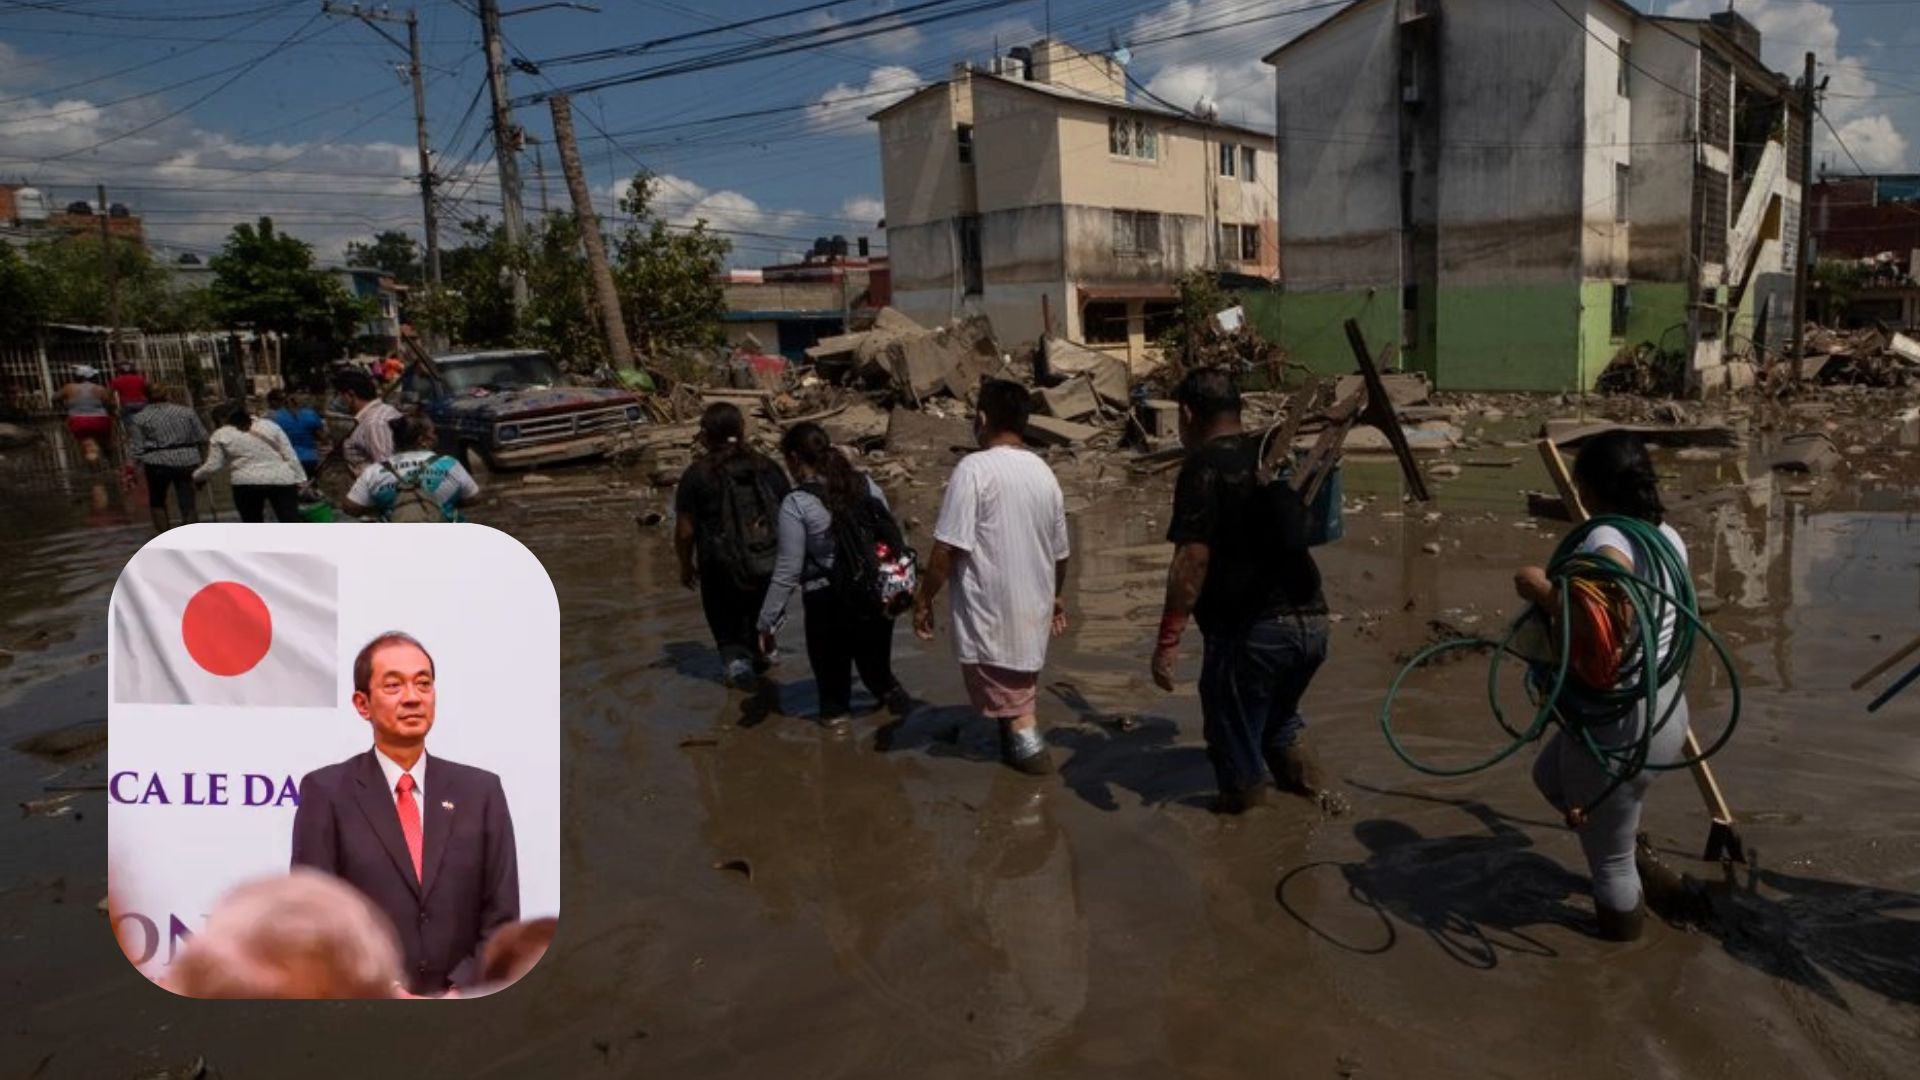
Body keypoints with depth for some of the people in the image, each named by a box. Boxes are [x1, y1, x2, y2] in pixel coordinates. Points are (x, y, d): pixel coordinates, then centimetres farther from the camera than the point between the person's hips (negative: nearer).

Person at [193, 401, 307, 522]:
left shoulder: (221, 434, 8)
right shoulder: (270, 425, 13)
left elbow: (212, 466, 6)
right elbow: (290, 455, 7)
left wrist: (196, 476, 24)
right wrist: (300, 479, 8)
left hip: (247, 483, -1)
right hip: (282, 479, 1)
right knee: (291, 521, -2)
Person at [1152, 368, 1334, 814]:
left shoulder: (1204, 467, -11)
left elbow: (1192, 560, -20)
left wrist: (1168, 639, -18)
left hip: (1251, 630, -7)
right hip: (1311, 620, 8)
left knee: (1235, 742, 10)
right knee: (1279, 721, 30)